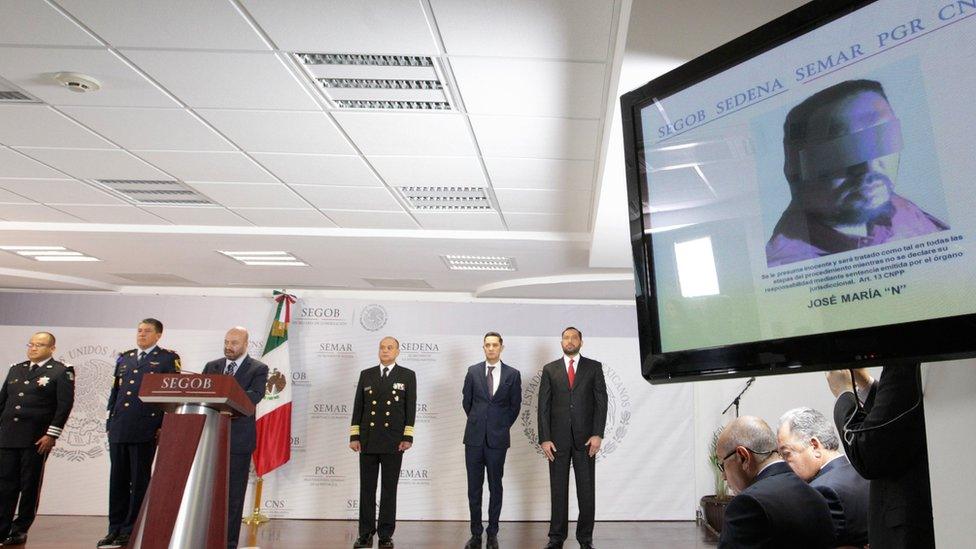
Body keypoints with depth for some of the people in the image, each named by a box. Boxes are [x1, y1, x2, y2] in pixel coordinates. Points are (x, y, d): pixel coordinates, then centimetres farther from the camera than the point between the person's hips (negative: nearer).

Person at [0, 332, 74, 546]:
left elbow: (64, 406, -8)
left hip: (37, 439, -5)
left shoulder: (61, 372, -3)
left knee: (30, 486, 4)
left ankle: (20, 530, 15)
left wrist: (51, 435, -13)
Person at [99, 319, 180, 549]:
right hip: (118, 428, 5)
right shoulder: (124, 358, 17)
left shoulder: (168, 358, 0)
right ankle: (115, 528, 20)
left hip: (145, 429, -5)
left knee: (139, 480, 2)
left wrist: (164, 426, -9)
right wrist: (110, 422, 12)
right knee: (117, 479, 10)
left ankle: (131, 530, 10)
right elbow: (115, 391, 19)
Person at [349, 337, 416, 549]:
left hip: (393, 442, -2)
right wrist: (354, 436, 2)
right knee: (366, 488, 7)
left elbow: (411, 408, -1)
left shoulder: (407, 376, 3)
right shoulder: (366, 375, 9)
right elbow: (358, 407, 8)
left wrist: (408, 437, -7)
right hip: (368, 441, 2)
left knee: (389, 489, 5)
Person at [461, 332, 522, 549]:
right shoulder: (473, 371, 4)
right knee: (474, 488, 7)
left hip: (497, 438, -1)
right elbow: (466, 401, 12)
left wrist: (502, 426, 9)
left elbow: (515, 406, 7)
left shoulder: (513, 374, 0)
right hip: (474, 437, 1)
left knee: (495, 487, 8)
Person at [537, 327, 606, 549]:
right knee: (558, 489, 6)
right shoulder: (550, 369, 7)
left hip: (585, 438, 0)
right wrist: (544, 439, -4)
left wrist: (598, 434, -9)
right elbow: (543, 406, 3)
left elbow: (601, 402, 1)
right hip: (558, 439, 1)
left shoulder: (594, 367, 6)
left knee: (586, 489, 4)